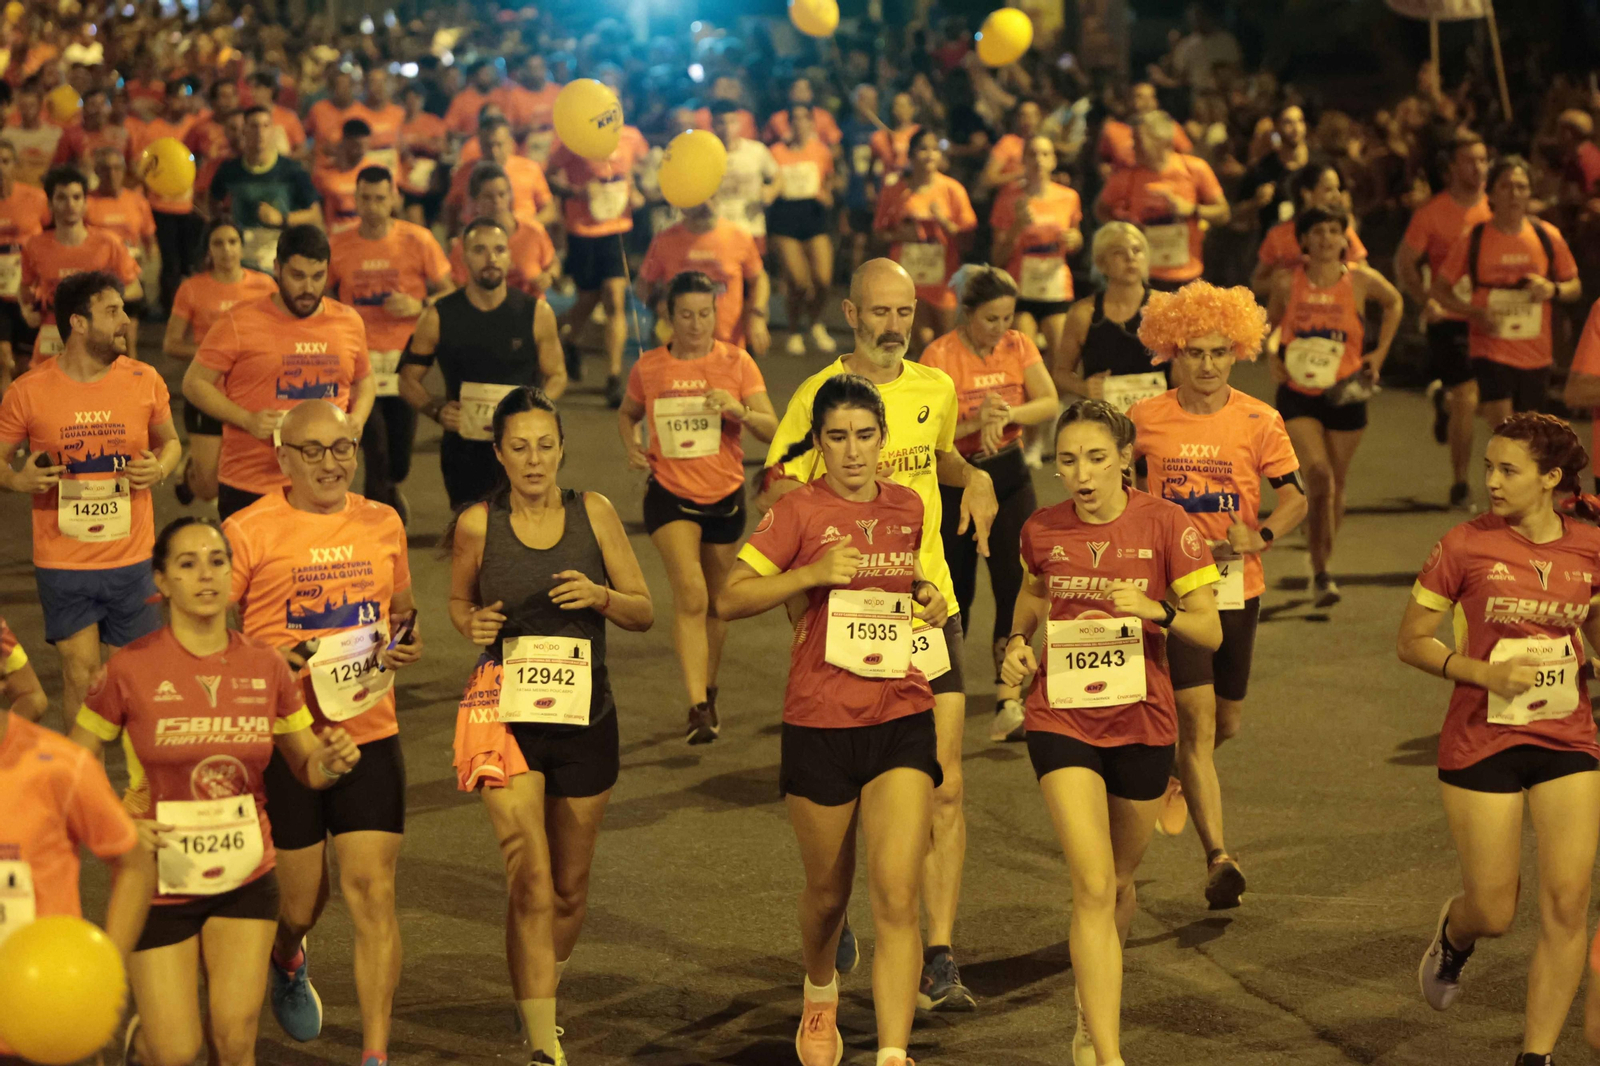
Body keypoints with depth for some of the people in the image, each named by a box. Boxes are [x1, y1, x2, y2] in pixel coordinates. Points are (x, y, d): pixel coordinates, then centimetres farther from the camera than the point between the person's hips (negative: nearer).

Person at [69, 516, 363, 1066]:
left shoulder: (265, 666, -3)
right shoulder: (132, 669, -12)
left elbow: (308, 767, 8)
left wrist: (331, 760, -15)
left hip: (244, 879, 2)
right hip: (158, 881, -2)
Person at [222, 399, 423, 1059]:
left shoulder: (382, 524, 7)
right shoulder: (249, 532, -7)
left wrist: (406, 643, 0)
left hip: (369, 734, 3)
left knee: (372, 893, -5)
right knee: (300, 900, 9)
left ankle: (376, 1054, -1)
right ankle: (286, 959, 46)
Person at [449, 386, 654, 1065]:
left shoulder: (594, 513, -1)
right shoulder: (478, 525, -4)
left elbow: (644, 613, 3)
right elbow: (459, 601, 15)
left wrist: (601, 596, -17)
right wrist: (474, 623, -8)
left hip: (585, 717, 2)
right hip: (507, 717, -2)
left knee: (570, 887, 15)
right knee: (531, 886, -12)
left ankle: (541, 994, 42)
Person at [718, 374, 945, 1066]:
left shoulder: (908, 508, 7)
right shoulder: (800, 511, -5)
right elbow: (729, 599, -7)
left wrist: (926, 596, 5)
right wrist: (810, 574, -19)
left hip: (901, 720, 2)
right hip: (818, 725, -2)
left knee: (895, 894, -12)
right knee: (828, 892, 14)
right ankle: (820, 994, 46)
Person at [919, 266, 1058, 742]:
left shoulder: (1019, 346, 0)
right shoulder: (939, 355, -13)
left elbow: (1050, 404, -9)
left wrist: (1007, 414, -26)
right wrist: (978, 421, -29)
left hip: (1008, 474, 3)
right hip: (953, 479, -3)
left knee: (1017, 580, -10)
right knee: (955, 590, 5)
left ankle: (1009, 702, -8)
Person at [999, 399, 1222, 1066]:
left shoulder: (1163, 523, -8)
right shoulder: (1042, 531, -2)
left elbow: (1210, 632, -7)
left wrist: (1155, 610, -25)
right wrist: (1017, 645, 2)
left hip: (1143, 723, 1)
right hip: (1062, 721, -1)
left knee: (1119, 880, 18)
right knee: (1092, 886, -14)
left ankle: (1092, 1005, 46)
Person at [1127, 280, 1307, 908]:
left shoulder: (1259, 421, -1)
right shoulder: (1145, 420, -1)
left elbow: (1295, 498, -1)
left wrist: (1260, 537, -20)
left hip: (1236, 589, 2)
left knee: (1226, 722, 15)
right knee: (1197, 716, -13)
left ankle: (1177, 773, 50)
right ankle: (1218, 857, -18)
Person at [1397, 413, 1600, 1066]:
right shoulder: (1466, 545, -8)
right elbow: (1411, 643, -4)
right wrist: (1485, 673, -17)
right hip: (1482, 742, -2)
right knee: (1493, 913, 3)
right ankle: (1454, 934, 41)